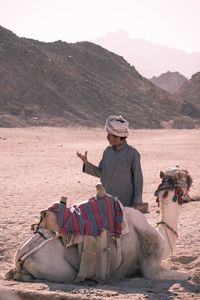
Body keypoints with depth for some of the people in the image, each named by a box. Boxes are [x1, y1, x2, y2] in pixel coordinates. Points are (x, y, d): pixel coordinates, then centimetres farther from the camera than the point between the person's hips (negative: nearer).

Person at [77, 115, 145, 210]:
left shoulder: (132, 153, -10)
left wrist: (137, 203, -7)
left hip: (124, 203, -6)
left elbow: (138, 180, -6)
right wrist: (86, 163, 0)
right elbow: (100, 173, 15)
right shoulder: (108, 151, 6)